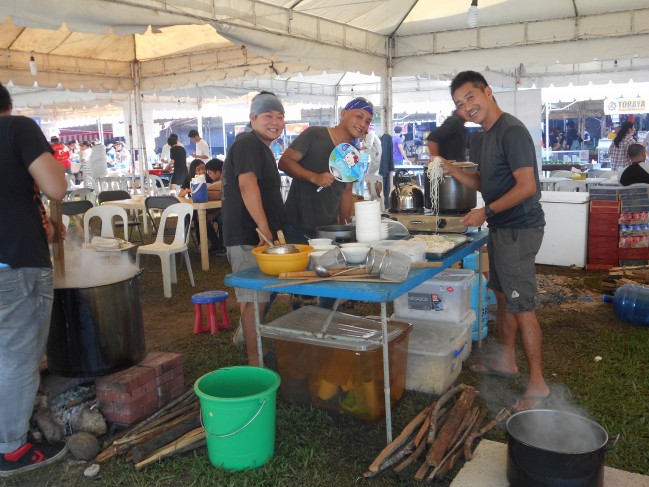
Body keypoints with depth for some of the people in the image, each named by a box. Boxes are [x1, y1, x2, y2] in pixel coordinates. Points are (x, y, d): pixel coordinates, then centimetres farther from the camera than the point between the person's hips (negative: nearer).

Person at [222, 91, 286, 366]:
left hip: (259, 238, 11)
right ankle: (255, 364, -1)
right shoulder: (248, 143, -13)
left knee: (254, 299, 19)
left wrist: (271, 230, 28)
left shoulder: (261, 147, 21)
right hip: (248, 239, -11)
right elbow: (247, 184, -28)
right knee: (254, 301, -8)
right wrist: (264, 227, -29)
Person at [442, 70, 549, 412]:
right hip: (500, 229, 10)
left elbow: (526, 186, -23)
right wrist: (452, 170, 3)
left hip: (518, 230, -10)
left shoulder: (511, 131, -17)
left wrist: (486, 212, -19)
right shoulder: (487, 136, 13)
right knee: (503, 297, 19)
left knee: (522, 308, -5)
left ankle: (538, 384, 6)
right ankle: (506, 361, 34)